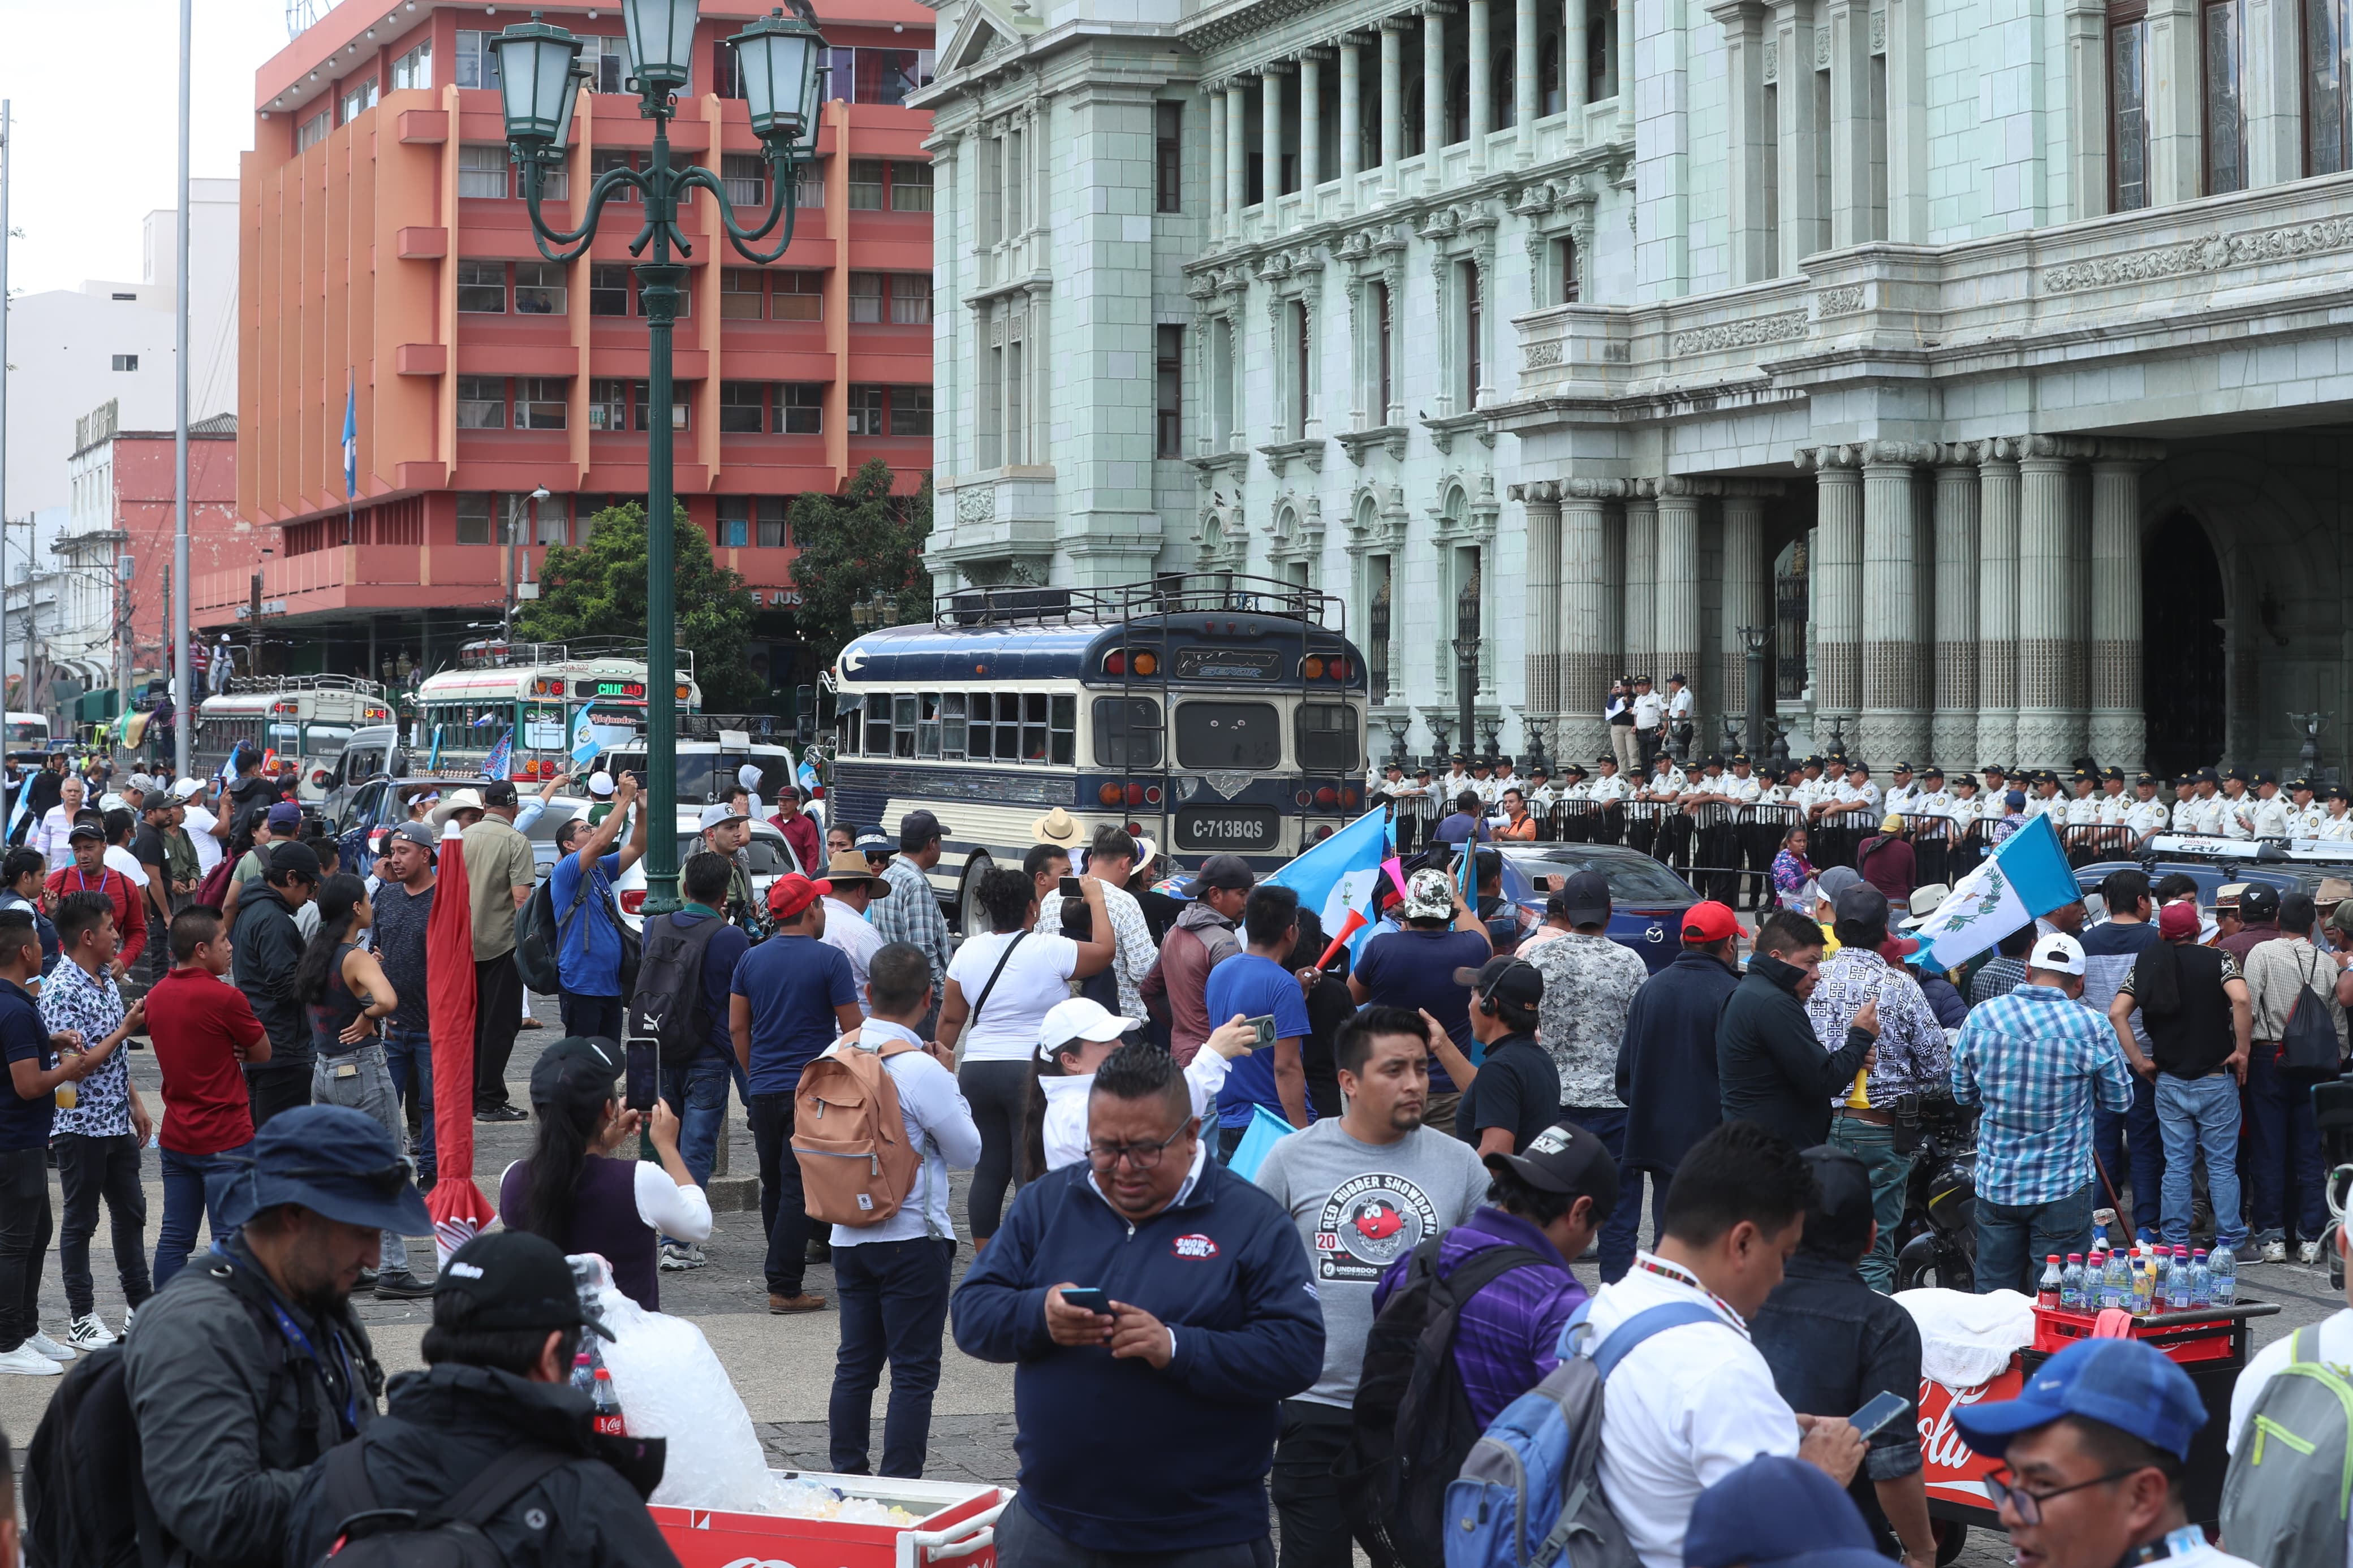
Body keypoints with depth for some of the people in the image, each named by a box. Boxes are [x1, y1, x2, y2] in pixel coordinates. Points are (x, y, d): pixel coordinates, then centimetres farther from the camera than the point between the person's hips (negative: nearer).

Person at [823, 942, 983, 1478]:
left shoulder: (837, 1054, 1)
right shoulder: (921, 1070, -18)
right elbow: (968, 1151, -9)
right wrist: (952, 1082, 2)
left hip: (849, 1233, 6)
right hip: (913, 1239, -6)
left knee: (855, 1363, 13)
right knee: (914, 1372, 0)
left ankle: (846, 1476, 17)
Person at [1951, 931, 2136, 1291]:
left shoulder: (1979, 1018, -3)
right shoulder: (2092, 1027, -11)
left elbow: (1962, 1093, 9)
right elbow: (2119, 1099, 1)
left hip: (1994, 1183, 3)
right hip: (2063, 1187, -3)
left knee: (1993, 1292, 11)